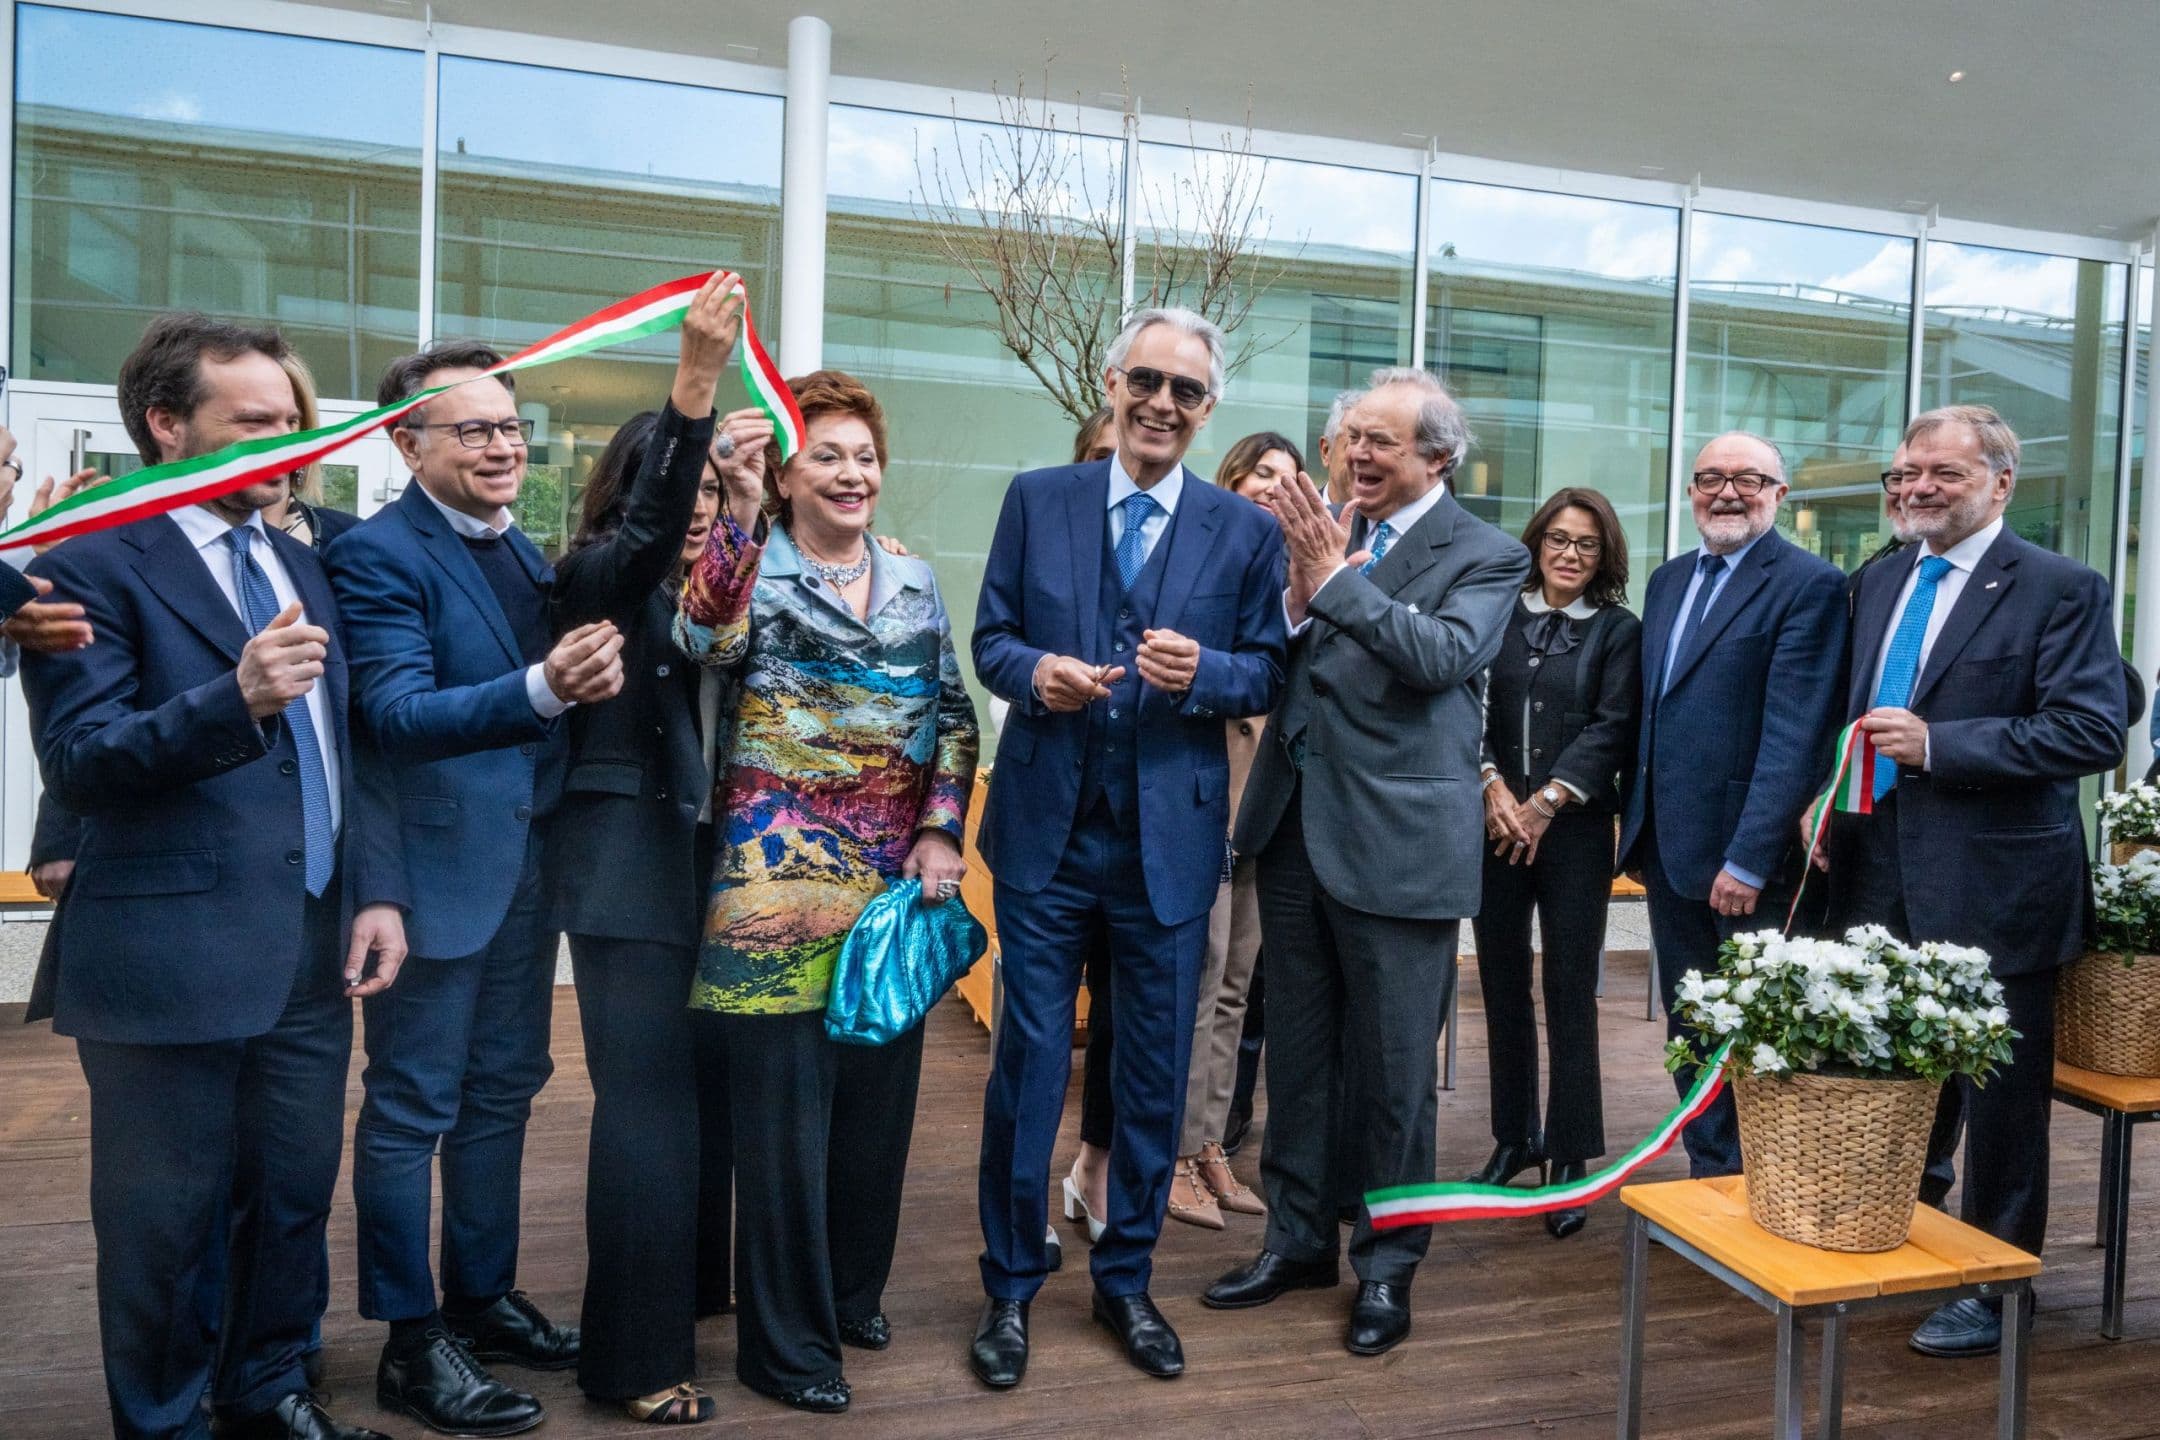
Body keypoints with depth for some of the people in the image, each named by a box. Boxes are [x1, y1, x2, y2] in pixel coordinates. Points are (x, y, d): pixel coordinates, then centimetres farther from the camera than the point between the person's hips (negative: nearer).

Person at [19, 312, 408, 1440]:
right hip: (171, 960, -6)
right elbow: (75, 764, -16)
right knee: (166, 1222, 10)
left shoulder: (300, 565, 13)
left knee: (294, 1197, 17)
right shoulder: (93, 565, -8)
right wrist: (235, 698, -32)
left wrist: (377, 889, 4)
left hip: (309, 955, 6)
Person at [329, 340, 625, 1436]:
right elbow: (397, 714, -23)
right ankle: (411, 1343, 19)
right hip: (437, 867, -8)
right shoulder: (377, 553, -12)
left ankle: (484, 1300, 33)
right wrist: (541, 688, -37)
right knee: (412, 1109, 5)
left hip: (525, 860, 8)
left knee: (502, 1093, 17)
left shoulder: (518, 548, 12)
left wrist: (595, 672, -3)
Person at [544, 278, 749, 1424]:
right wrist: (692, 383, -37)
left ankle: (696, 1284, 32)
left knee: (711, 1083, 12)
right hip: (627, 865, -6)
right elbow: (645, 527, -25)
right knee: (648, 1101, -4)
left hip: (710, 859, 6)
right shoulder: (597, 575, -6)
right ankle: (636, 1357, 9)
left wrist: (739, 478, -9)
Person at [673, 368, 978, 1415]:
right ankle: (786, 1341, 19)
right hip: (781, 884, -5)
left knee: (879, 1096, 14)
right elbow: (704, 636, -26)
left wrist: (940, 832, -1)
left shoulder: (914, 584, 11)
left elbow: (954, 718, 11)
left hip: (897, 883, 5)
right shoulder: (751, 572, -3)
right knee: (786, 1110, 2)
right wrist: (741, 508, -33)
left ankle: (854, 1292, 35)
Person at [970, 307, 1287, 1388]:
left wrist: (1204, 671, -18)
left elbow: (1269, 673, 2)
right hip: (1047, 831, 0)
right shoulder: (1037, 500, 3)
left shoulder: (1243, 529, 2)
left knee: (1154, 1073, 12)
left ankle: (1126, 1280, 32)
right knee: (1028, 1065, 7)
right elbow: (990, 636, 4)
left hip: (1169, 841, 1)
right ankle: (1010, 1288, 26)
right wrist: (1032, 672, -17)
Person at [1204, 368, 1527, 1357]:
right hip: (1295, 823, 5)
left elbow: (1442, 655, -21)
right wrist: (1299, 594, -15)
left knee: (1394, 1066, 7)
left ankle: (1386, 1264, 25)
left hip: (1397, 838, -5)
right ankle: (1297, 1238, 33)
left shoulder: (1484, 555, -4)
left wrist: (1334, 581, -20)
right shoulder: (1325, 529, 9)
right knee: (1297, 1050, 16)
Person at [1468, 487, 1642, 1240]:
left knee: (1570, 991, 0)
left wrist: (1546, 800, -13)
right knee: (1502, 985, 8)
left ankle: (1571, 1157, 9)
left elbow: (1613, 729, -4)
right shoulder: (1498, 616, 8)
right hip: (1494, 823, 2)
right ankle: (1515, 1136, 22)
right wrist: (1492, 786, -13)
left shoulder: (1619, 631, 4)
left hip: (1574, 831, -2)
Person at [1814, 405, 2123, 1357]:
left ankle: (1992, 1287, 25)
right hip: (1880, 877, 6)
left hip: (1990, 887, -6)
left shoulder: (2061, 589, -9)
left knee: (1997, 1097, 8)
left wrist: (1936, 745, -23)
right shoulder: (1880, 582, 10)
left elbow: (2093, 732, -18)